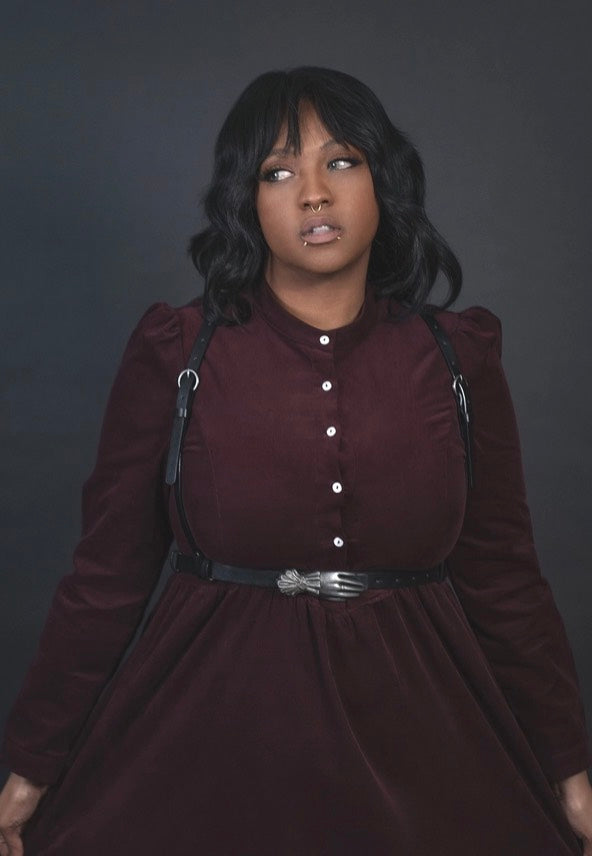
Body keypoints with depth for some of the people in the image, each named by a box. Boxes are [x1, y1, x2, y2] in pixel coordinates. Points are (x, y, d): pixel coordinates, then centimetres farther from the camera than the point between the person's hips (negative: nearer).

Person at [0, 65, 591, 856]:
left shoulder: (458, 357, -2)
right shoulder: (174, 352, -7)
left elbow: (505, 576, 2)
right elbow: (107, 575, -3)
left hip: (413, 737, 2)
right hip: (214, 730, -1)